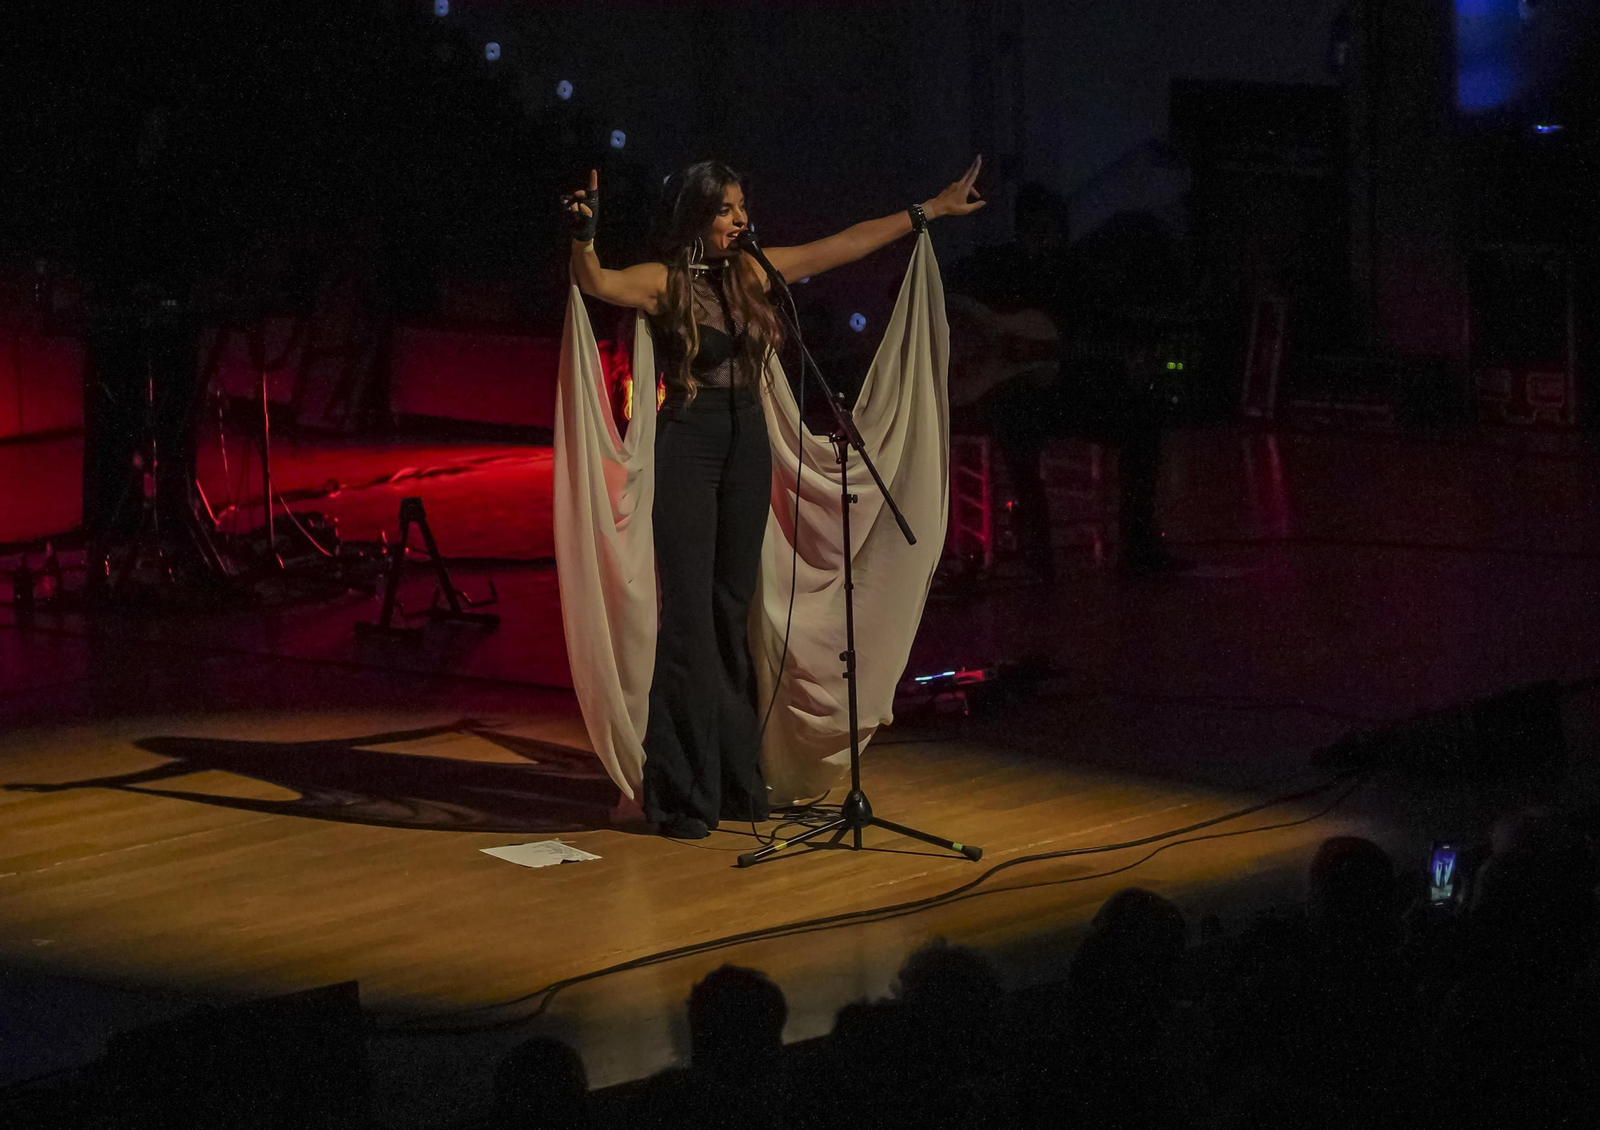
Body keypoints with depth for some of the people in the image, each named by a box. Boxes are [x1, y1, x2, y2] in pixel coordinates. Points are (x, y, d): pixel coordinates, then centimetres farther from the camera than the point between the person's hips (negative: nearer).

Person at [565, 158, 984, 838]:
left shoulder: (752, 272, 9)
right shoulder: (663, 282, -7)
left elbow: (843, 246, 14)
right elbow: (596, 284, -26)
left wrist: (930, 212, 17)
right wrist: (584, 235, -46)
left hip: (747, 448, 6)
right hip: (688, 449, -6)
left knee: (733, 614, 11)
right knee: (689, 617, -6)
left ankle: (735, 780, 18)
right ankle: (682, 794, -3)